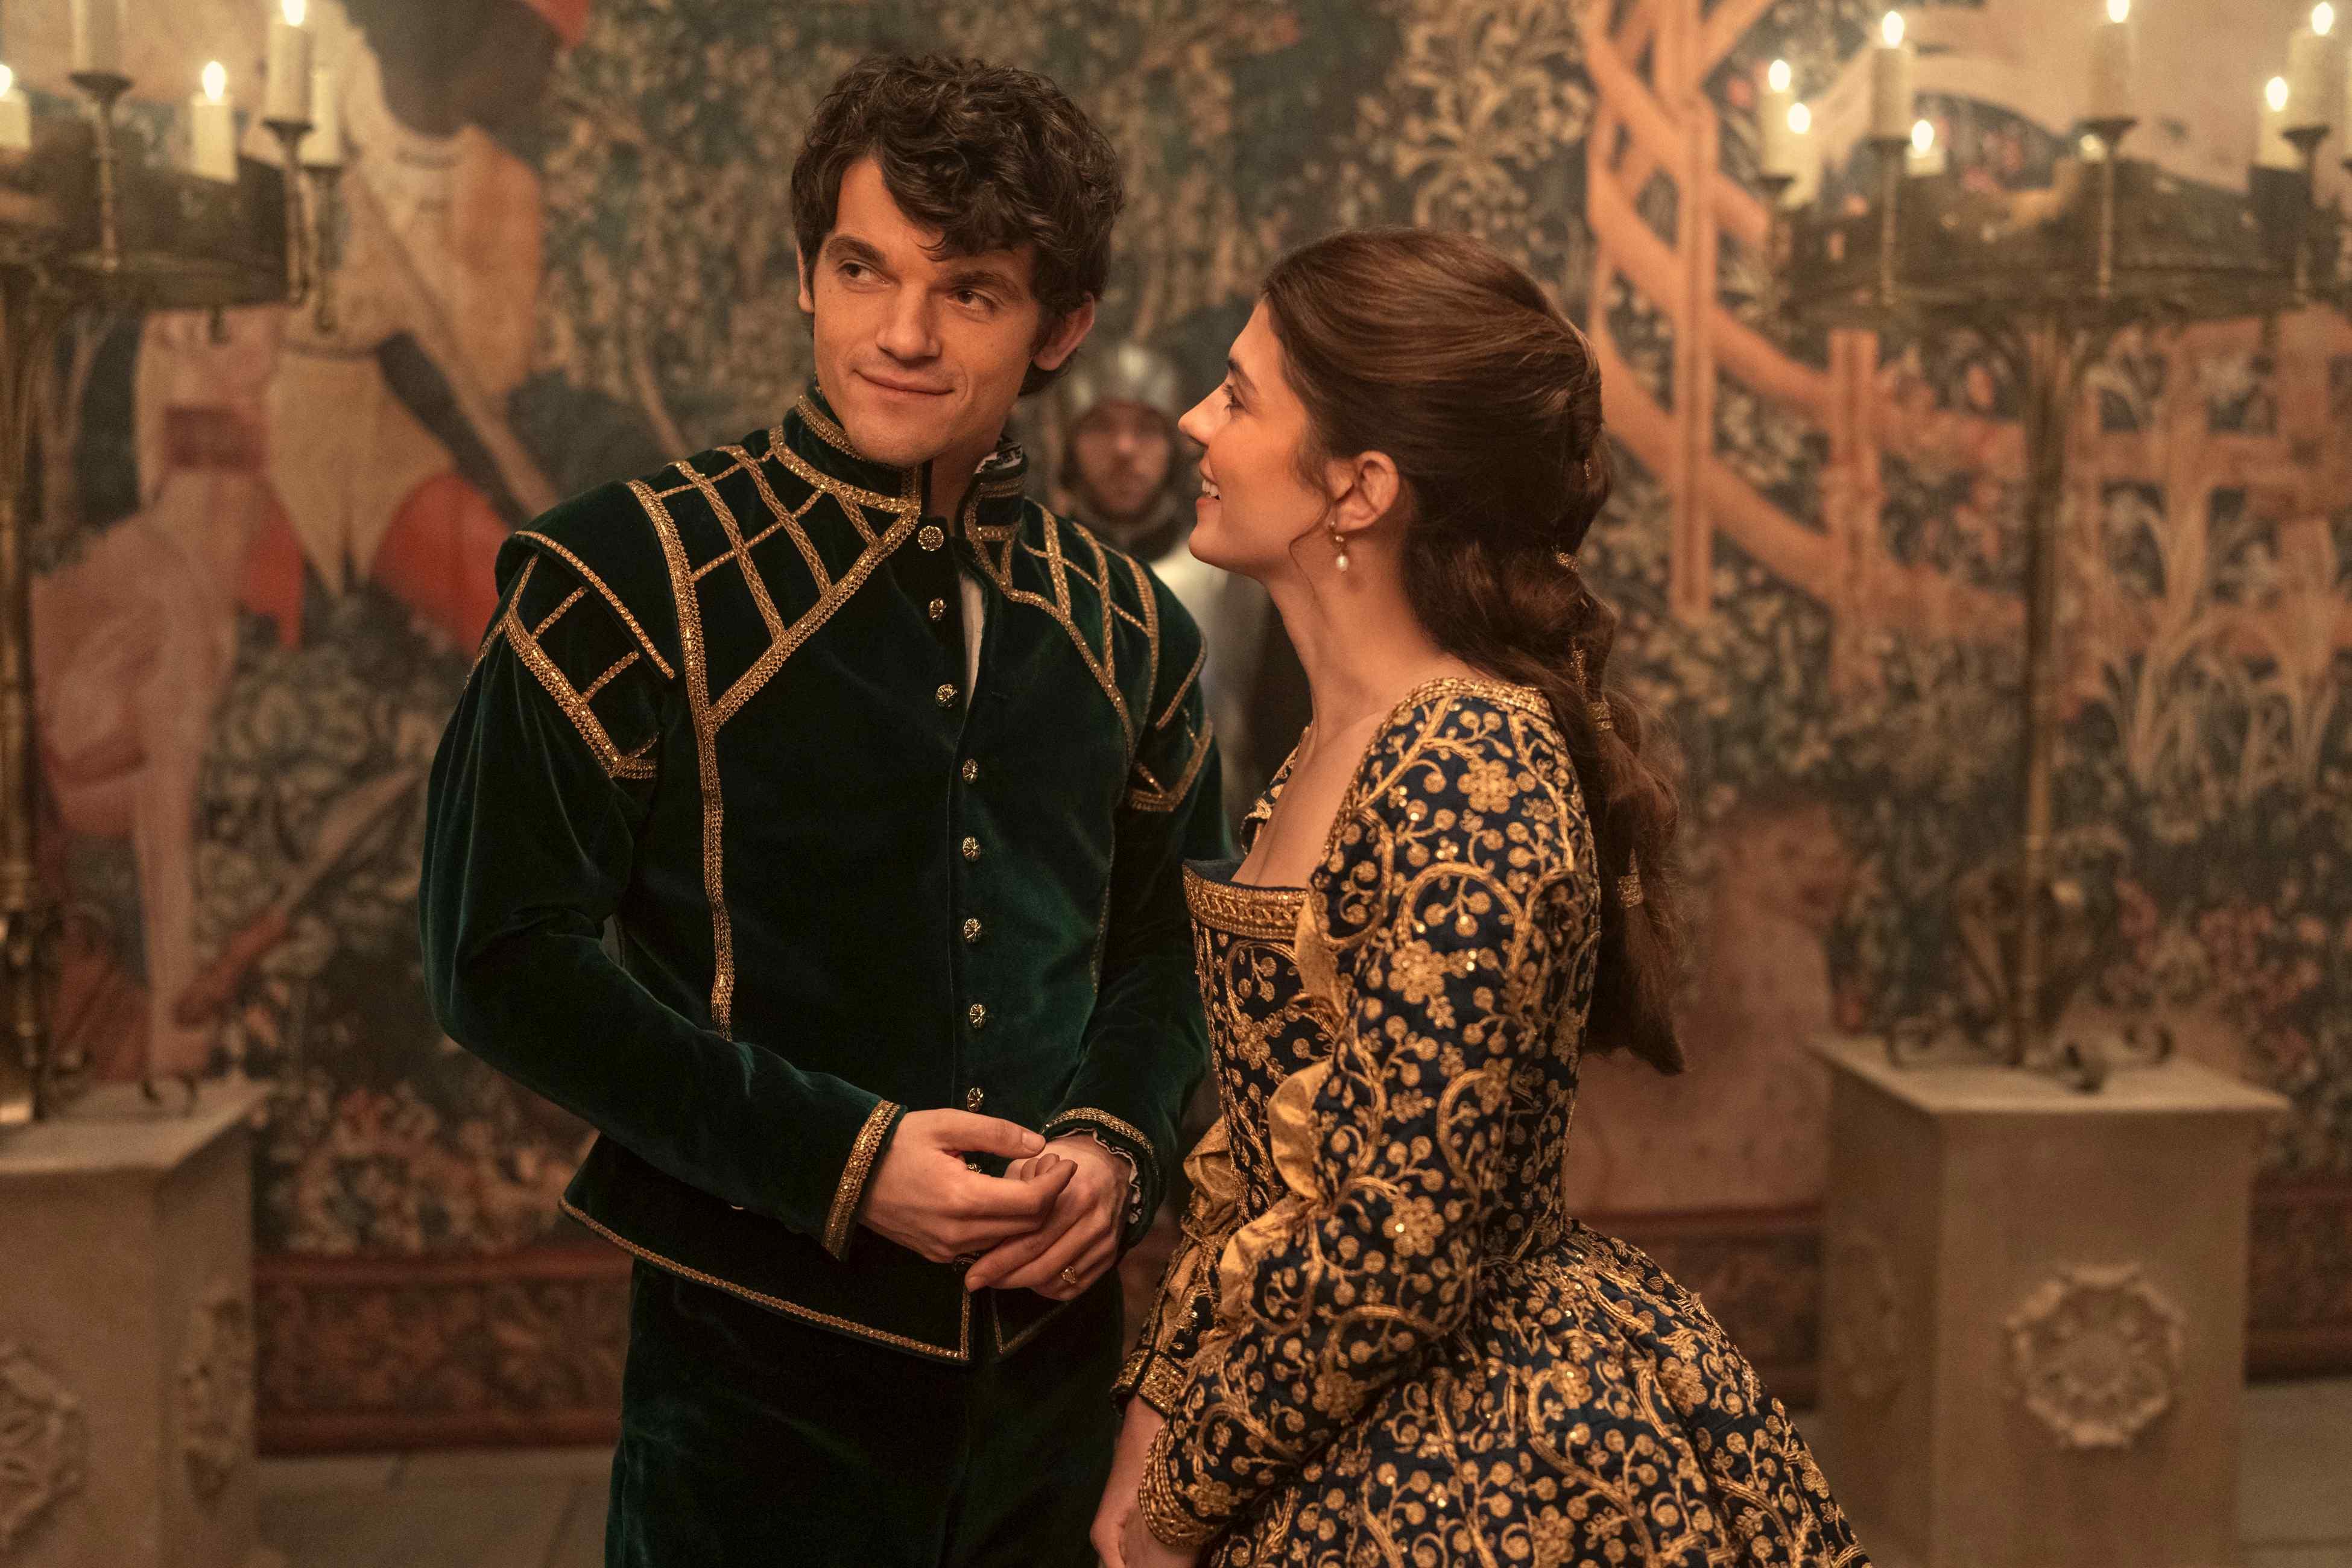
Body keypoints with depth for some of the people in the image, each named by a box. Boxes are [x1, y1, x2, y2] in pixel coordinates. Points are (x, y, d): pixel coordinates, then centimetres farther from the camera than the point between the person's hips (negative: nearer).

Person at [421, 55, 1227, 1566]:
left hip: (1054, 1340, 4)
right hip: (758, 1357, -4)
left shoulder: (1125, 627, 5)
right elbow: (506, 957, -12)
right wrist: (836, 1156, -17)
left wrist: (1117, 1143, -5)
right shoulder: (633, 577, -9)